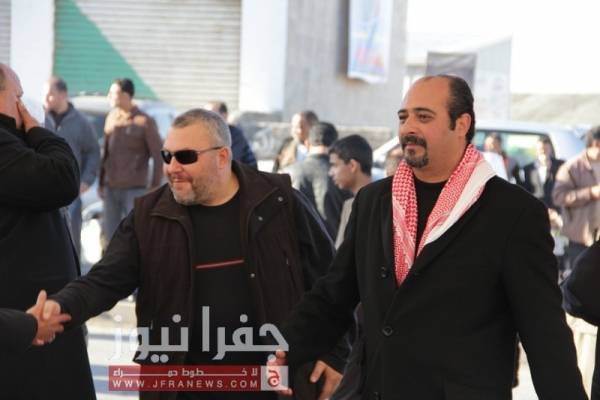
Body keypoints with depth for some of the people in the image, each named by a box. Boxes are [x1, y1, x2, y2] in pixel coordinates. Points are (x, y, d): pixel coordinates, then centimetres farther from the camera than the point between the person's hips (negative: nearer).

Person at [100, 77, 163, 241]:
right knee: (111, 234, 5)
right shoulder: (111, 117, 8)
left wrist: (154, 189, -13)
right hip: (112, 189, 6)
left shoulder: (145, 122, -11)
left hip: (135, 190, -6)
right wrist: (101, 183, 15)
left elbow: (159, 156, -9)